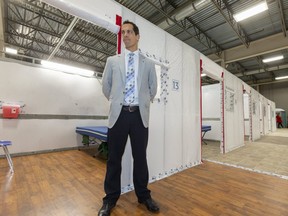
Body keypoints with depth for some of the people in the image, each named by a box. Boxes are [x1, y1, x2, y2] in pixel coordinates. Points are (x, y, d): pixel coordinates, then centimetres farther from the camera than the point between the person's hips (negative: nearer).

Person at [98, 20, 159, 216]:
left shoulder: (148, 63, 10)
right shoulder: (112, 61, 10)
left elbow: (153, 88, 18)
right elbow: (105, 86, 16)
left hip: (140, 115, 0)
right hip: (119, 114, 1)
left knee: (140, 156, 10)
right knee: (114, 158, 8)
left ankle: (143, 195, 31)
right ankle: (110, 199, 28)